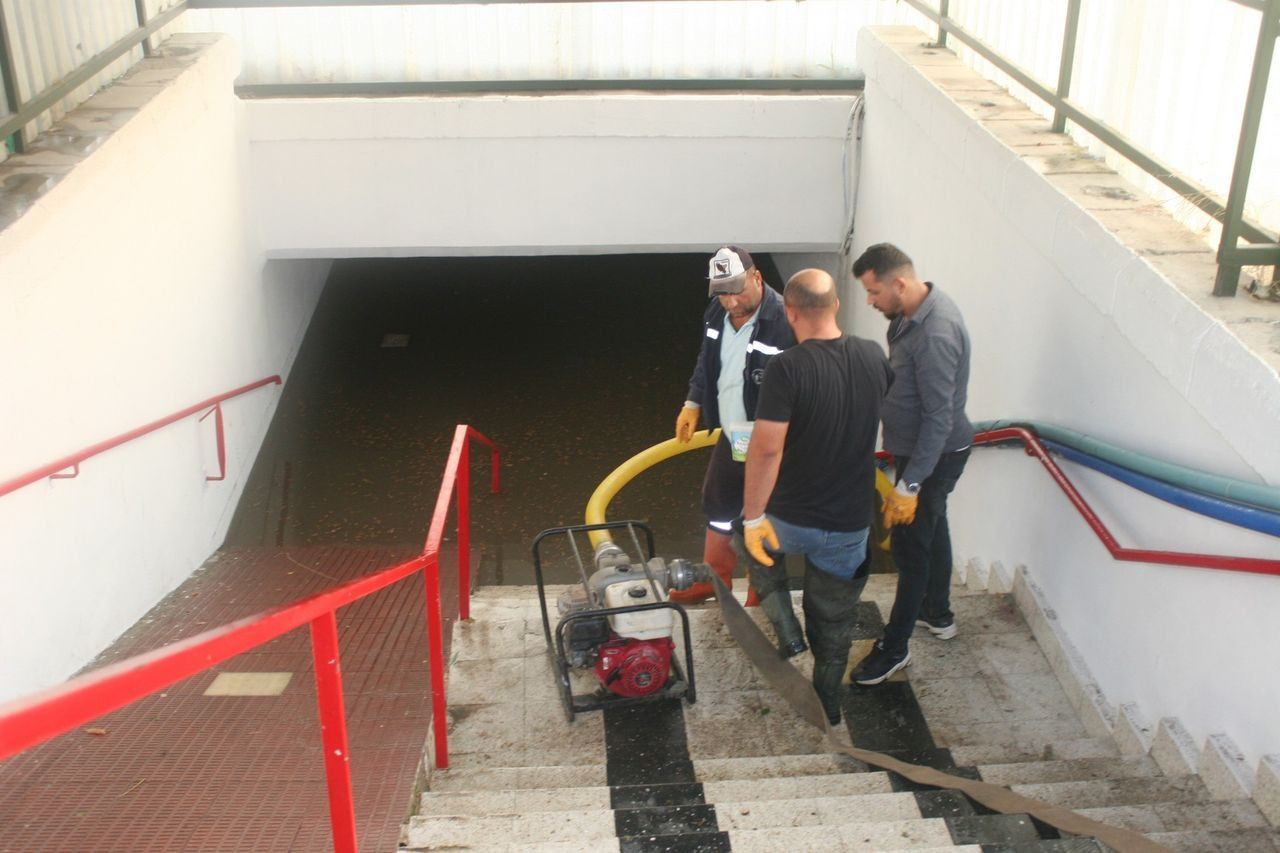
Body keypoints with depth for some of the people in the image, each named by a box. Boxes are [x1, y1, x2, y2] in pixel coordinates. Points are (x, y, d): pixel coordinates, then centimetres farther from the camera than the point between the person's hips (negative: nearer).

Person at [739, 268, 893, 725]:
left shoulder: (787, 369, -22)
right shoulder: (873, 357, -5)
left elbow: (766, 449, -25)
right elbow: (886, 408, 17)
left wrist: (752, 517, -15)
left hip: (791, 520, -3)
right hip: (850, 523, 4)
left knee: (757, 545, 32)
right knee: (834, 620, 23)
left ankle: (787, 632, 21)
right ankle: (827, 705, 37)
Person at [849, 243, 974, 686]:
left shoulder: (935, 334, -33)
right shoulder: (917, 310, -1)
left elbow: (939, 418, -31)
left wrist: (909, 485, -29)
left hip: (934, 455, -10)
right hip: (920, 447, 10)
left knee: (910, 546, 2)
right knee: (931, 527, 25)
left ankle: (894, 647, 16)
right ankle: (938, 613, 45)